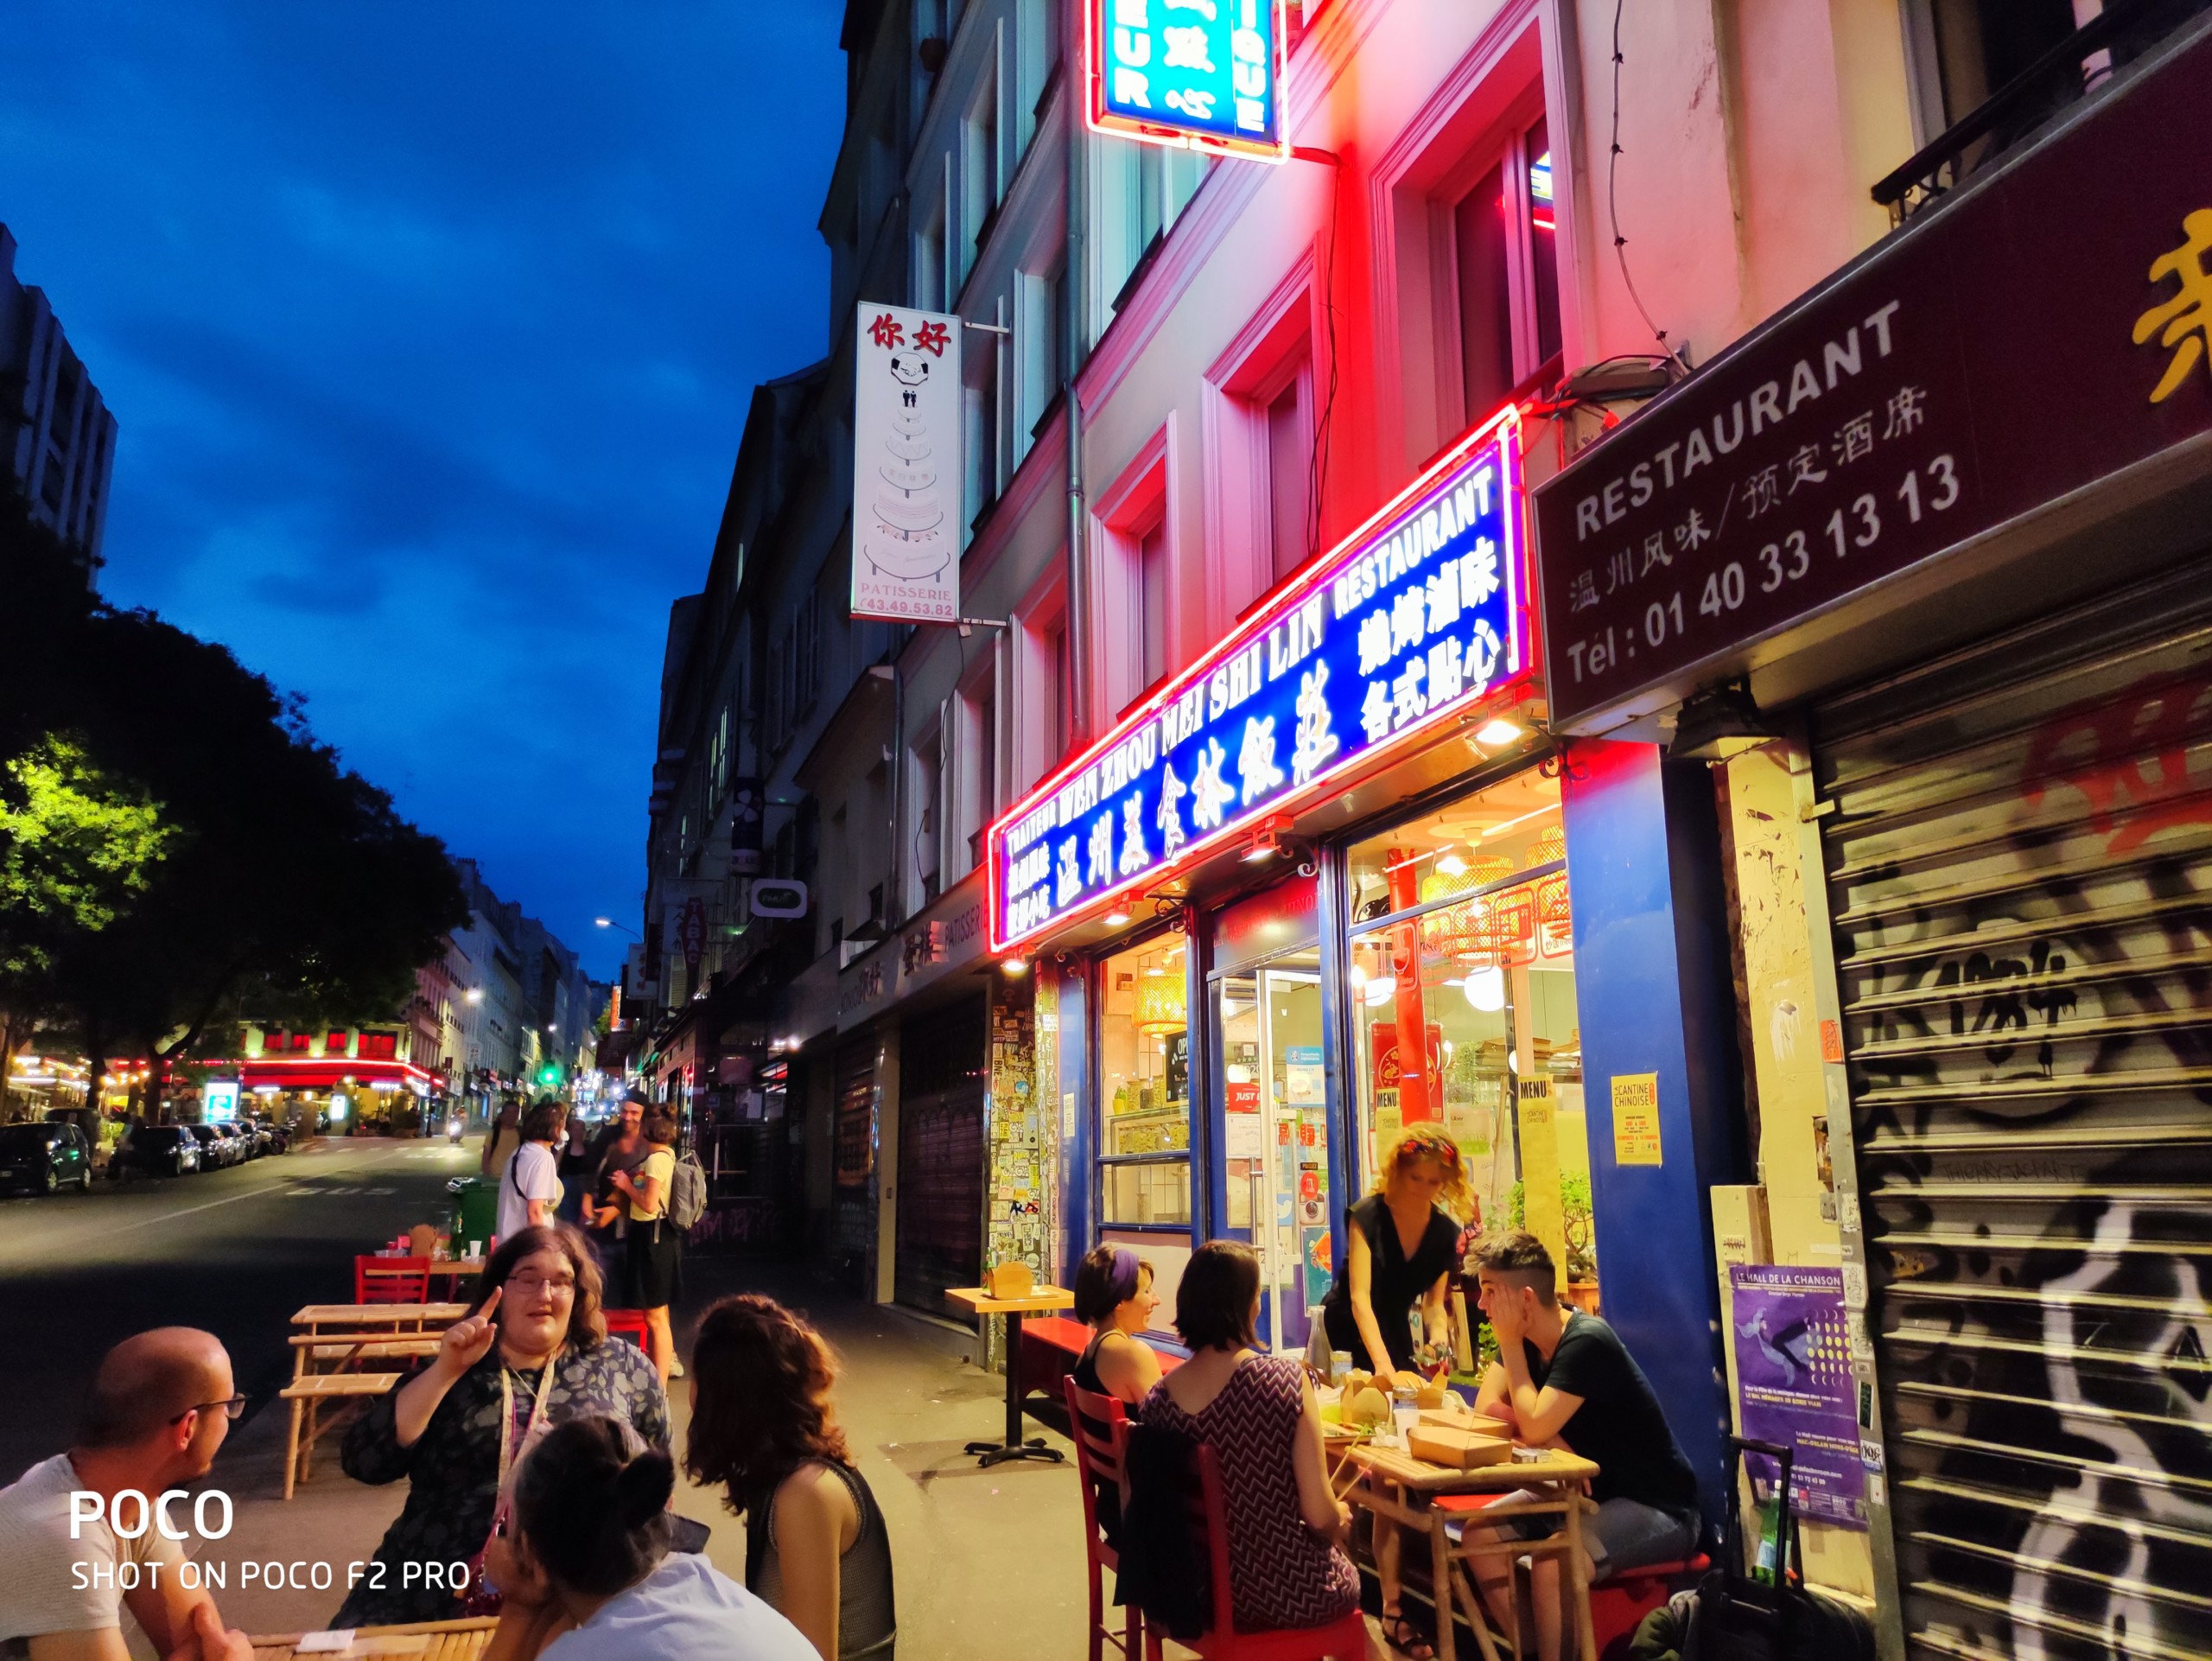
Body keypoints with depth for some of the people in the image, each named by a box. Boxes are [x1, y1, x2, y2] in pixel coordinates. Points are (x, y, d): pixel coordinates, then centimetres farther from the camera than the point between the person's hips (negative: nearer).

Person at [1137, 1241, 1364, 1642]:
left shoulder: (1157, 1398, -9)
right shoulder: (1286, 1378, -22)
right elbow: (1319, 1515, -19)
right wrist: (1341, 1520, 5)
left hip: (1200, 1591, 4)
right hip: (1283, 1593, -4)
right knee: (1347, 1577, 31)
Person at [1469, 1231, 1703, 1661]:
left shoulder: (1586, 1343, -25)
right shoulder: (1524, 1338, 1)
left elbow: (1534, 1428, -27)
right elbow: (1486, 1409, -4)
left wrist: (1509, 1344, -19)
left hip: (1659, 1507, -8)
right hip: (1591, 1491, 8)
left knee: (1553, 1564, -32)